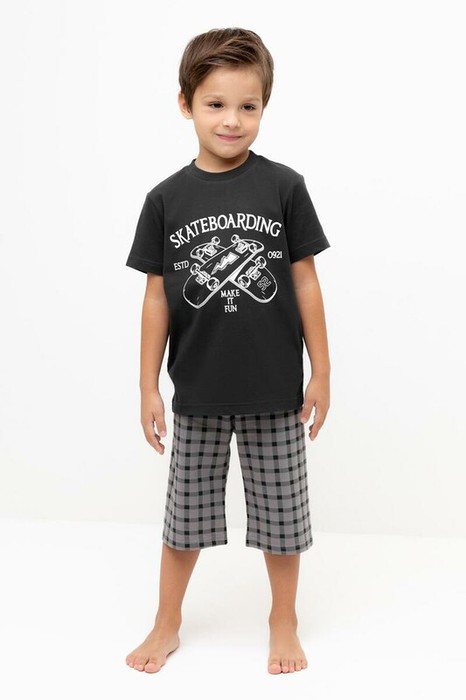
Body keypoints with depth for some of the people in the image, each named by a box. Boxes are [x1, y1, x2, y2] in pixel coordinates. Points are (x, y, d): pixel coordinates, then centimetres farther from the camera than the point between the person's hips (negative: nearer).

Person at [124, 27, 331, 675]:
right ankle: (167, 624, 35)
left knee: (281, 512, 12)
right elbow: (158, 296, 1)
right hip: (198, 392, 1)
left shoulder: (284, 186, -5)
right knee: (186, 512, 14)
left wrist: (322, 371, 0)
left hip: (275, 390, -1)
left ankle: (284, 622, 35)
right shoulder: (167, 199, -2)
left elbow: (305, 282, -1)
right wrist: (149, 387, 2)